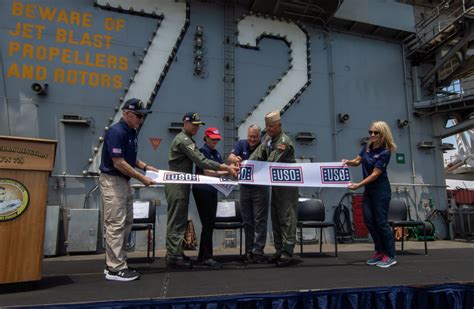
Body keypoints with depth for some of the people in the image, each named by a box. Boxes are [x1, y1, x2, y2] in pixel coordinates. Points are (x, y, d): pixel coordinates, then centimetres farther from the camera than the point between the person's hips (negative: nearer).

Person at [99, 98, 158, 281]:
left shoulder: (131, 132, 11)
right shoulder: (116, 132, -18)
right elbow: (119, 163, -22)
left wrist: (145, 166, 7)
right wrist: (142, 178, -17)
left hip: (124, 182, 10)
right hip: (112, 181, -10)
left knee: (126, 222, 13)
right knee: (116, 224, -6)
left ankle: (115, 263, 22)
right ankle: (115, 269, 2)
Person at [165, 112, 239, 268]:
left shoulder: (186, 139, 19)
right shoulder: (184, 140, -15)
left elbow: (197, 162, 15)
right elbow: (201, 162, -24)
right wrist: (227, 168, -25)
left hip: (180, 184, 10)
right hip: (177, 185, -10)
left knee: (179, 220, 13)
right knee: (177, 221, -6)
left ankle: (174, 253, 20)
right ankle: (174, 256, 0)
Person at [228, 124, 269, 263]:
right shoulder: (241, 144, 3)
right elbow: (230, 157, -10)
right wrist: (235, 159, -33)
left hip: (260, 188, -3)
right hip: (245, 187, 4)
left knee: (260, 220, -2)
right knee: (247, 221, 11)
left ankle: (258, 251, 2)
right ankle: (249, 250, 20)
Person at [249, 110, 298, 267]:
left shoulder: (284, 142, -18)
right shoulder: (268, 140, 10)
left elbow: (270, 164, -23)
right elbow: (257, 155, 1)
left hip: (287, 185, -9)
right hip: (276, 183, 9)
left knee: (287, 218, -5)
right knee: (276, 218, 12)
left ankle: (287, 253, 1)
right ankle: (279, 251, 21)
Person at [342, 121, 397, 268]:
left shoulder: (385, 152, -17)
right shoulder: (368, 147, 3)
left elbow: (375, 174, -20)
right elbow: (357, 161, 15)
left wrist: (358, 185, -27)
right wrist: (348, 162, -8)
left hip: (381, 189, -7)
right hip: (368, 189, 7)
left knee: (381, 221, -5)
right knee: (369, 220, 7)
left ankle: (390, 256, 8)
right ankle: (380, 251, 21)